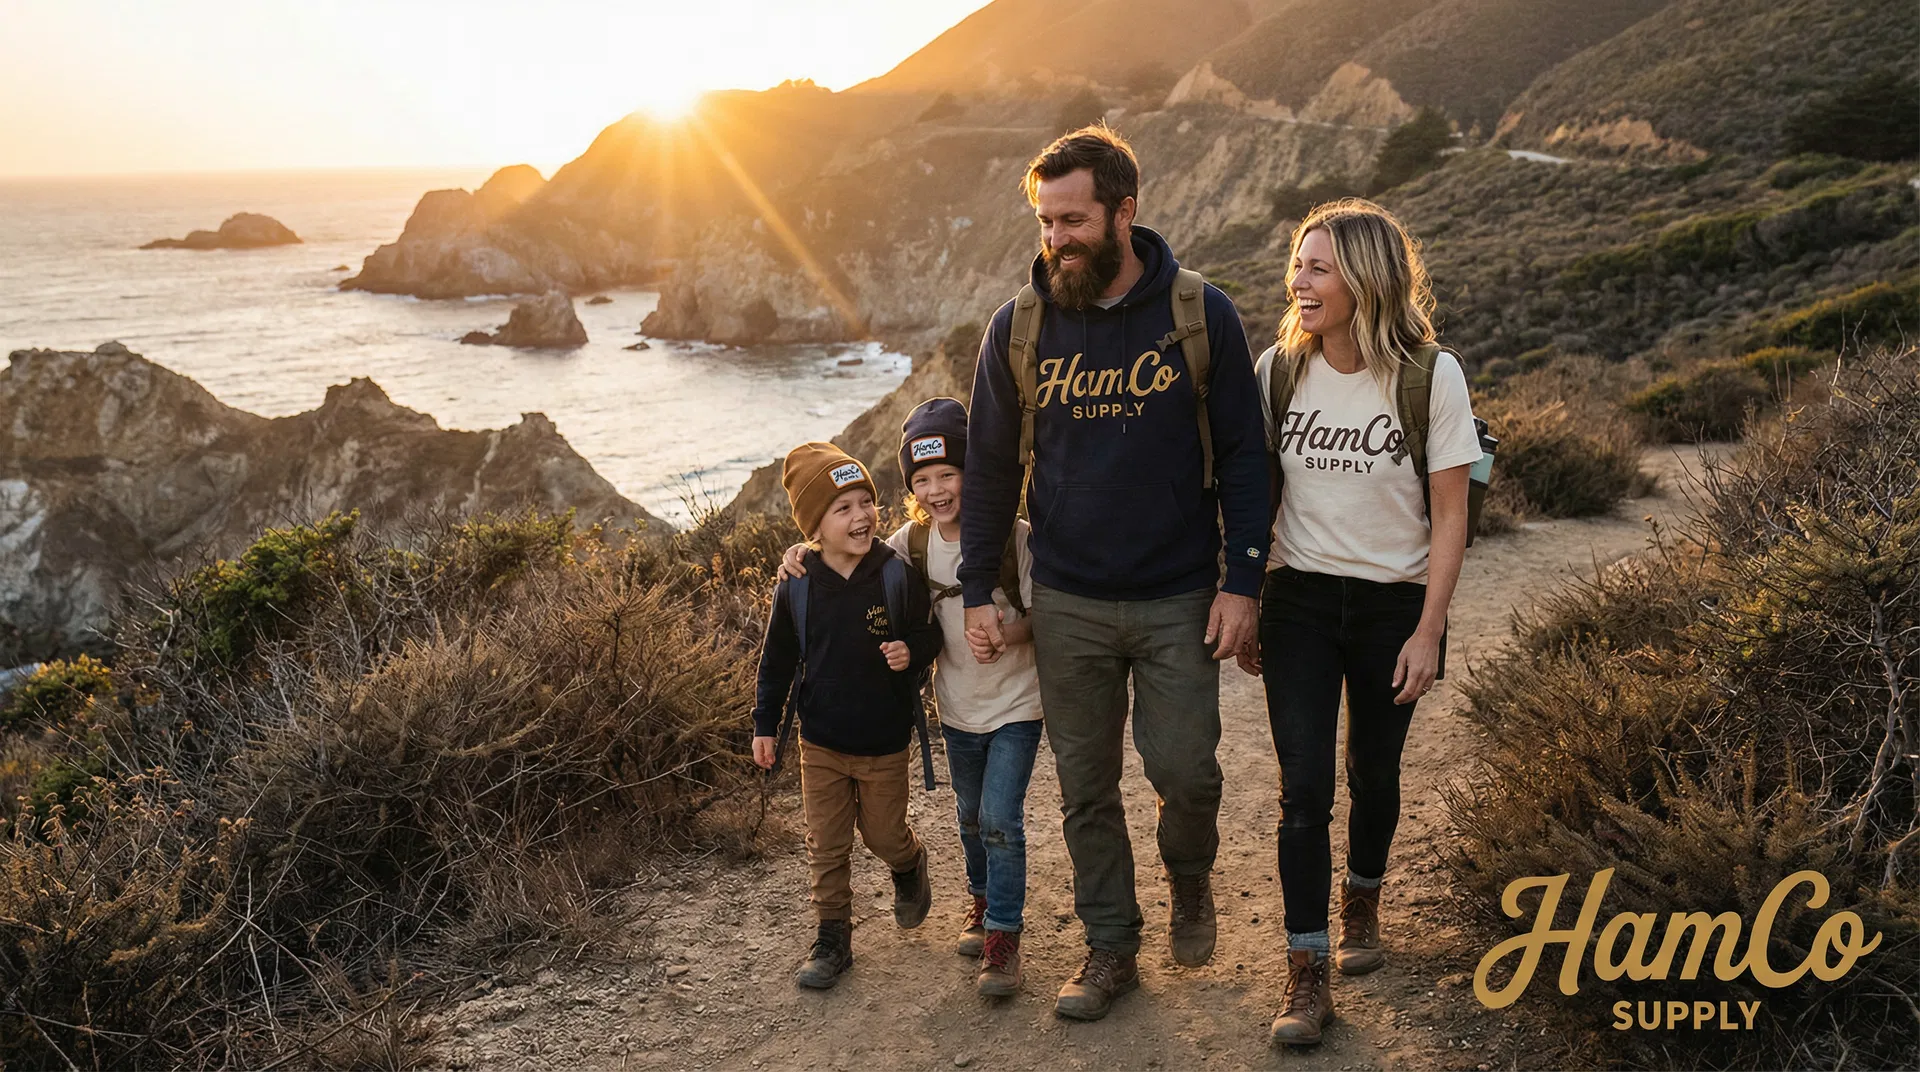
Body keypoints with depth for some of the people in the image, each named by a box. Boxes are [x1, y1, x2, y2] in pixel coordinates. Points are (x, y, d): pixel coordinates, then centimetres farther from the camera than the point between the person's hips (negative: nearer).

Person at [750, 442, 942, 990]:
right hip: (821, 742, 1)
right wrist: (765, 725, 4)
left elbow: (929, 632, -3)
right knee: (826, 846, 9)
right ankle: (833, 937, 25)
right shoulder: (798, 587, -10)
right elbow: (777, 660, 2)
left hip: (885, 743, -1)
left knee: (885, 835, 14)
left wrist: (912, 652, -25)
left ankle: (910, 866, 49)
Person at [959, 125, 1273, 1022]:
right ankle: (1110, 947, 29)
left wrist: (1241, 581, -7)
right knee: (1085, 787, 10)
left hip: (1179, 600, -2)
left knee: (1185, 770, 0)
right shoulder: (1018, 328, -1)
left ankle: (1190, 880, 34)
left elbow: (1243, 456, -2)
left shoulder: (1201, 315, -6)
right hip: (1067, 605, 2)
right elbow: (989, 468, 6)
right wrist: (977, 592, 3)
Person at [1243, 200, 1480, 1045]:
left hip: (1393, 603, -1)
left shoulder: (1431, 375, -11)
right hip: (1299, 601, 1)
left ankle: (1361, 903, 42)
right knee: (1303, 786, -5)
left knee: (1374, 772, 14)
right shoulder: (1279, 368, -4)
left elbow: (1449, 516, -7)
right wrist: (1243, 607, 4)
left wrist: (1428, 632, -10)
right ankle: (1306, 977, 4)